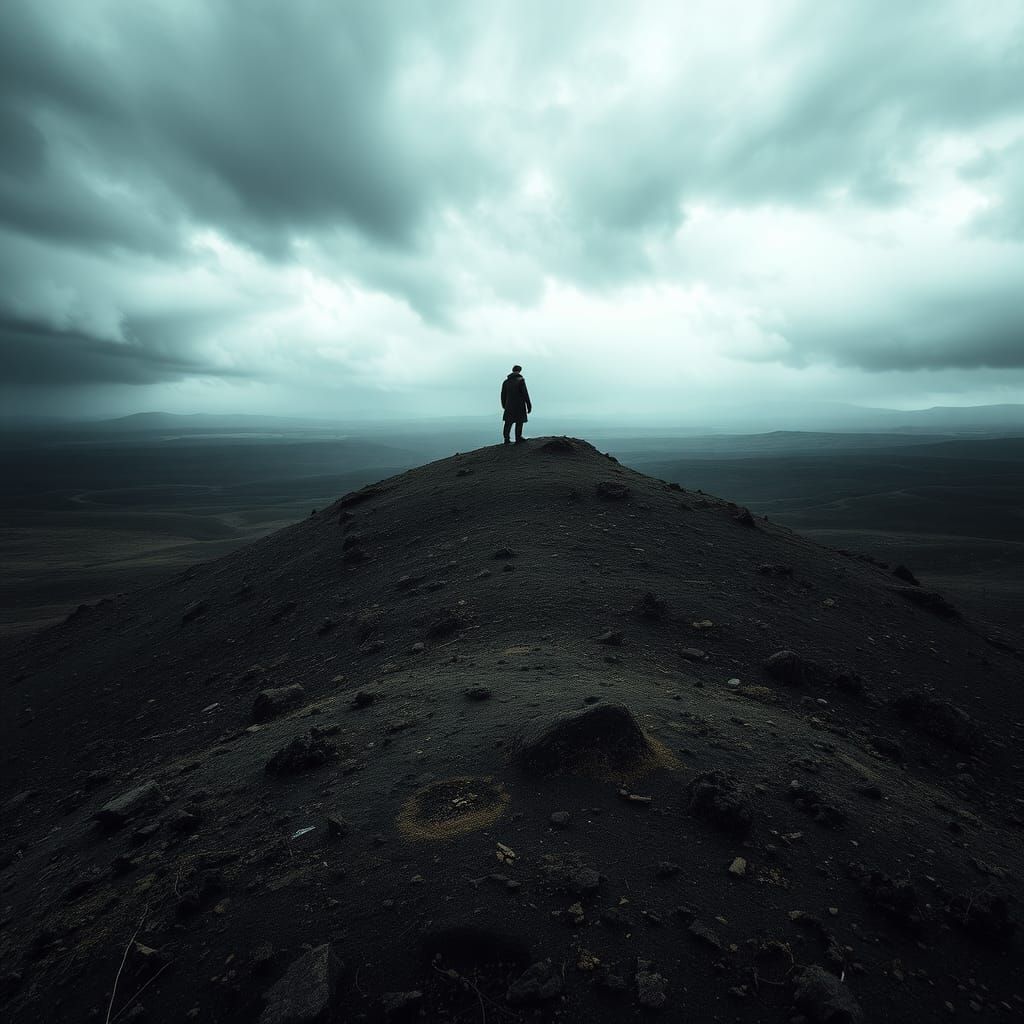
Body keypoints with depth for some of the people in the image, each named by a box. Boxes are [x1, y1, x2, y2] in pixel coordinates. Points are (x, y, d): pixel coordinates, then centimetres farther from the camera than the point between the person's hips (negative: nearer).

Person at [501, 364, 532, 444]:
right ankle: (518, 438, 12)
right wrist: (529, 405, -8)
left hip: (509, 405, 5)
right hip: (519, 406, -4)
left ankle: (506, 438, 9)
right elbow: (525, 394, -13)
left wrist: (504, 405, 24)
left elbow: (503, 395, 12)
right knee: (519, 422, 7)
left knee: (508, 422, 10)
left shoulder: (506, 381, 6)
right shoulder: (520, 380, -10)